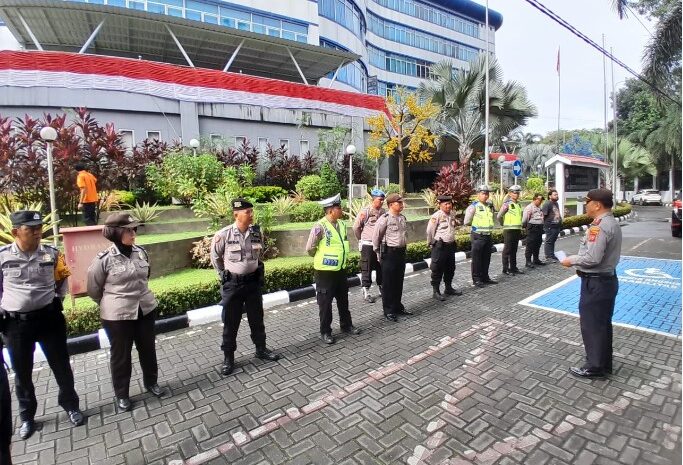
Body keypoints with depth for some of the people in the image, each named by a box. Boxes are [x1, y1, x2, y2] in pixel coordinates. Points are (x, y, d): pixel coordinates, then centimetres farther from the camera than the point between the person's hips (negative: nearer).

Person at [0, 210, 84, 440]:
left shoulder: (52, 253, -4)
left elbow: (62, 280, 13)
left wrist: (57, 299, 6)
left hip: (49, 317, 0)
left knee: (61, 366, 10)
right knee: (22, 373, 16)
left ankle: (71, 406, 30)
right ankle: (27, 416, 36)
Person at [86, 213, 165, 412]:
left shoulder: (142, 252, -2)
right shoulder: (104, 259, -15)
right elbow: (94, 289, -2)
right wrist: (112, 304, 8)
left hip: (145, 309, 4)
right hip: (117, 316, -4)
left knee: (148, 349, 18)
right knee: (120, 355, 13)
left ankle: (151, 382, 41)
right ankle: (121, 395, 33)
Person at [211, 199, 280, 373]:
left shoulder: (257, 233, -4)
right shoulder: (223, 235, -15)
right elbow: (215, 257, 2)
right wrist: (224, 274, 6)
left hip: (253, 281, 3)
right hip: (232, 284, -3)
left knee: (257, 318, 15)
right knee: (230, 322, 8)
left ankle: (261, 349, 33)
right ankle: (228, 358, 24)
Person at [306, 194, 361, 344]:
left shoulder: (341, 224, 2)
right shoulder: (320, 227, -20)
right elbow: (310, 249, -12)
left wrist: (340, 259, 14)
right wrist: (321, 259, 3)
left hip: (340, 269, 7)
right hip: (325, 271, -7)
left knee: (343, 300, 19)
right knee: (325, 302, 6)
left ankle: (346, 325, 37)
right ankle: (325, 332, 21)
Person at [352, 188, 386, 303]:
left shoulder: (383, 211, 4)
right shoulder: (365, 211, -12)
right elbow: (356, 227, -4)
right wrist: (361, 239, 7)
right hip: (368, 245, -5)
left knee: (381, 267, 15)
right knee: (367, 269, 3)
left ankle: (381, 288, 29)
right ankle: (366, 292, 11)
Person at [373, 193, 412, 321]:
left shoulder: (402, 218, 8)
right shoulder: (384, 219, -14)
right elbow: (376, 237, -8)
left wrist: (403, 250, 18)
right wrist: (378, 253, -4)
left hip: (401, 252, 7)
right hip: (389, 253, -7)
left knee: (399, 282, 15)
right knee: (388, 283, 3)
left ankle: (397, 306, 30)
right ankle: (388, 310, 13)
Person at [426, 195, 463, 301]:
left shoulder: (452, 215, 7)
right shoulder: (437, 216, -16)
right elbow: (429, 230, -12)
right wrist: (431, 242, -3)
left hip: (451, 245, 8)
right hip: (440, 246, -8)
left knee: (450, 268, 18)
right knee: (438, 270, 0)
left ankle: (448, 288, 33)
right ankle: (436, 292, 8)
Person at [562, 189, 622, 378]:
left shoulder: (600, 226, -23)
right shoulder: (612, 223, 10)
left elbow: (592, 258, -27)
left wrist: (571, 260, -12)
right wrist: (577, 259, 7)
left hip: (595, 282, -10)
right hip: (607, 278, 10)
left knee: (591, 324, 3)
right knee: (603, 323, 20)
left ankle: (594, 366, 16)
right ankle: (604, 363, 33)